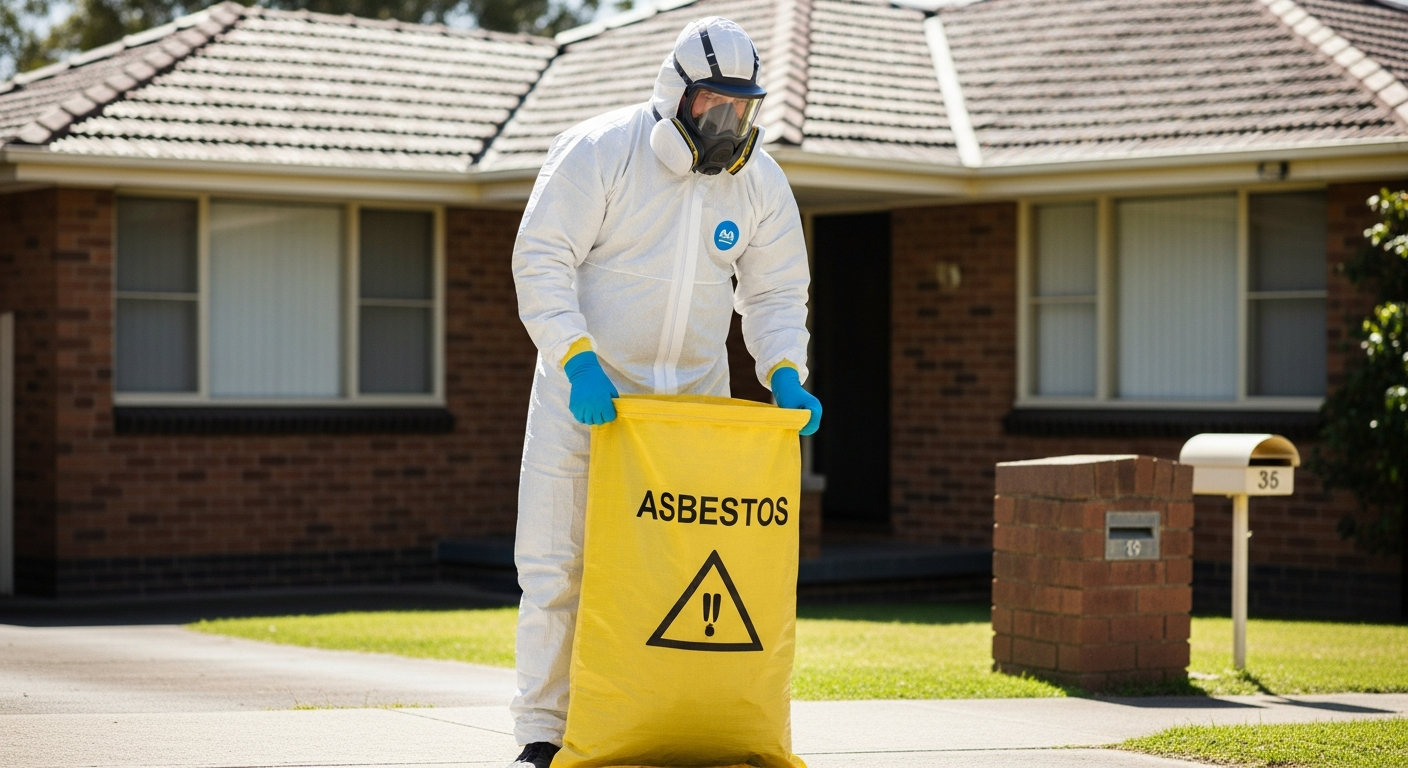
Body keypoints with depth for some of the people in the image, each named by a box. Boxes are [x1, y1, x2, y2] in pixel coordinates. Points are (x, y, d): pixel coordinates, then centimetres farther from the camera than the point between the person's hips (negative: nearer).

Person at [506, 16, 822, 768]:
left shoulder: (760, 181, 2)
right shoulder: (597, 152, -11)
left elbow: (774, 292, 7)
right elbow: (541, 261, -14)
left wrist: (784, 374, -11)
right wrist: (577, 360, -26)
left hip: (693, 396, 3)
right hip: (587, 391, -3)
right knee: (556, 562, -3)